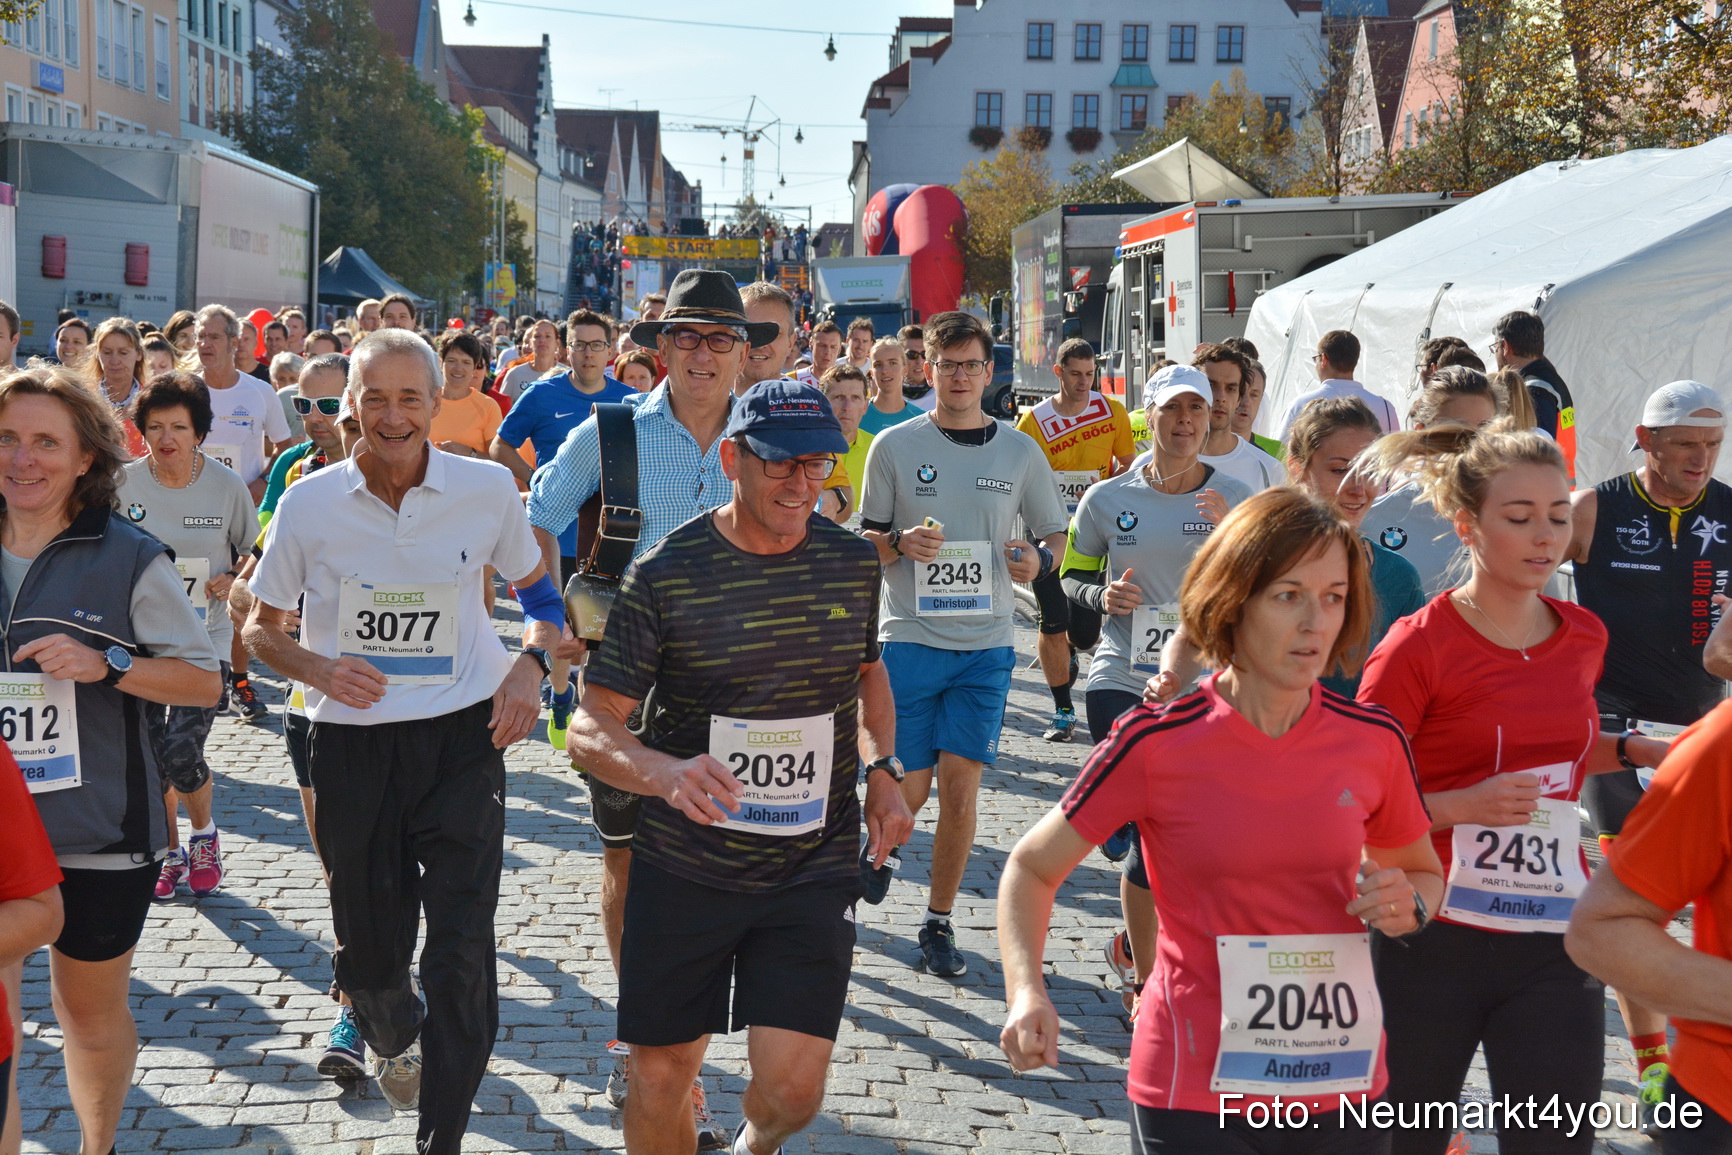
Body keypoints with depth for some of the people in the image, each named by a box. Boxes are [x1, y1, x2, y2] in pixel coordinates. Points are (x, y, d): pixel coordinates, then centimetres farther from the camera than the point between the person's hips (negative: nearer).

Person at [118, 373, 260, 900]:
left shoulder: (227, 486, -7)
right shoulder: (124, 483, -4)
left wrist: (235, 582, -13)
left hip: (206, 637, -2)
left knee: (181, 753, -14)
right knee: (151, 757, 4)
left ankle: (204, 835, 17)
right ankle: (171, 853, 27)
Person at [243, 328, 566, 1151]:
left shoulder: (488, 489, -4)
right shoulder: (309, 504, -4)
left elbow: (538, 590, 13)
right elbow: (260, 628, 7)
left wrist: (530, 665, -6)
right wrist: (318, 669, -13)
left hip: (462, 739, -1)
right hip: (351, 742, 1)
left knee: (460, 954, -8)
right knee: (367, 947, 14)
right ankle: (392, 1037, 50)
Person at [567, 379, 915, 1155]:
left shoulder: (854, 564, 1)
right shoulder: (665, 572, -10)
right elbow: (590, 727, -11)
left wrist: (881, 770, 4)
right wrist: (665, 772, -31)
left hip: (814, 867, 1)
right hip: (683, 867, -1)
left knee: (793, 1086, -8)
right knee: (659, 1076, 8)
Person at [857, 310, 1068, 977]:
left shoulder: (1019, 451, 6)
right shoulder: (894, 446, 2)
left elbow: (1057, 536, 14)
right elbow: (865, 542, 6)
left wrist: (1039, 560, -9)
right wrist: (902, 543, -15)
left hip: (985, 646, 1)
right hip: (910, 639, -1)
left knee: (960, 787, -2)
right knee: (909, 790, 0)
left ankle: (939, 923, 12)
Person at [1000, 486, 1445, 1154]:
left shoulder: (1372, 741, -3)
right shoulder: (1155, 742, -12)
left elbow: (1423, 872, 16)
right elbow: (1032, 867, -2)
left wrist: (1407, 909, -7)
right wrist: (1026, 991, -17)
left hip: (1347, 1091, 3)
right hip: (1197, 1096, -3)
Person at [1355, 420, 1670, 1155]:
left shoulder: (1584, 636, 5)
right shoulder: (1418, 645, -12)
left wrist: (1633, 751, 7)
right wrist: (1462, 806, -24)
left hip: (1555, 943, 4)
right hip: (1435, 941, -4)